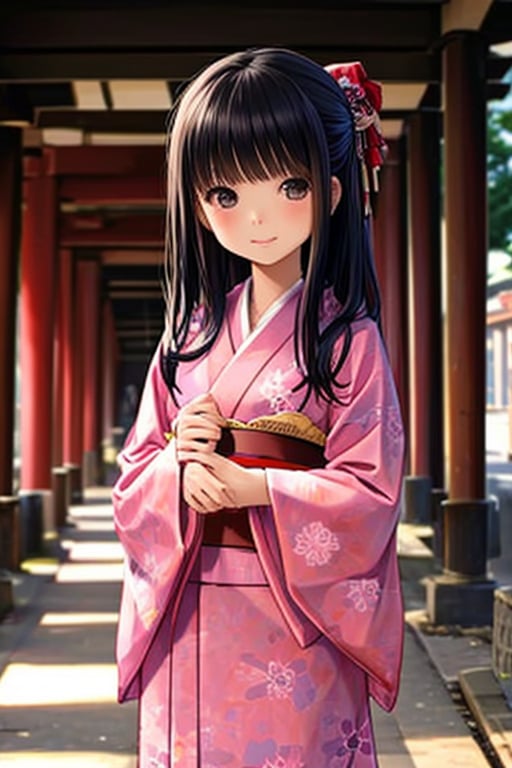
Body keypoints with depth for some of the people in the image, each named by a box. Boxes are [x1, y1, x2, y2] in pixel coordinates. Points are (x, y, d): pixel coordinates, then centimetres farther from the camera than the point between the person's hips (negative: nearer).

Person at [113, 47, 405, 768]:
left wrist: (254, 488, -22)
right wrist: (176, 465, -15)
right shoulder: (189, 331, 5)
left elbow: (370, 491, -11)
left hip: (295, 628, -4)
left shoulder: (348, 337, -8)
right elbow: (133, 481, 7)